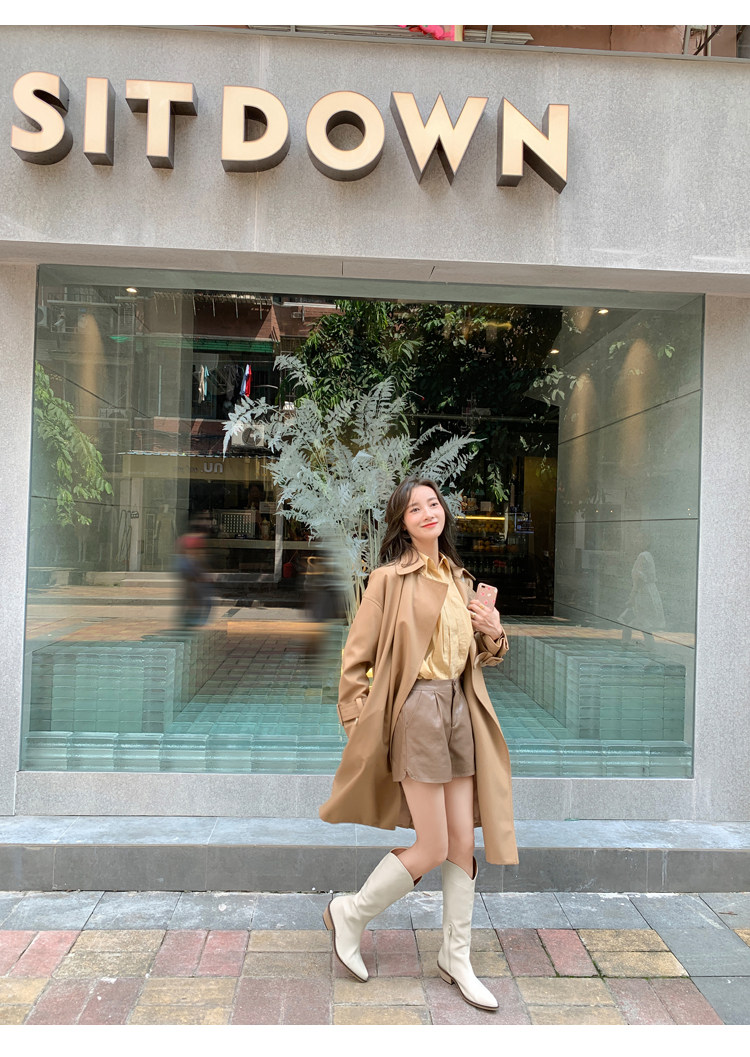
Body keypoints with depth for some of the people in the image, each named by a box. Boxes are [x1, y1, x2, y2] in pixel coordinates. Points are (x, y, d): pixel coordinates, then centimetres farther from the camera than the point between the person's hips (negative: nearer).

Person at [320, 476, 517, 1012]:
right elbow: (355, 658, -6)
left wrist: (495, 634, 0)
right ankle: (351, 912, 25)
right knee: (432, 849, 0)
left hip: (460, 709, 6)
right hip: (416, 710, -6)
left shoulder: (459, 579, 12)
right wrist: (360, 723, -8)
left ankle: (457, 958, 30)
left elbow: (480, 656, 21)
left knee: (464, 843, 11)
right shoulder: (390, 579, -7)